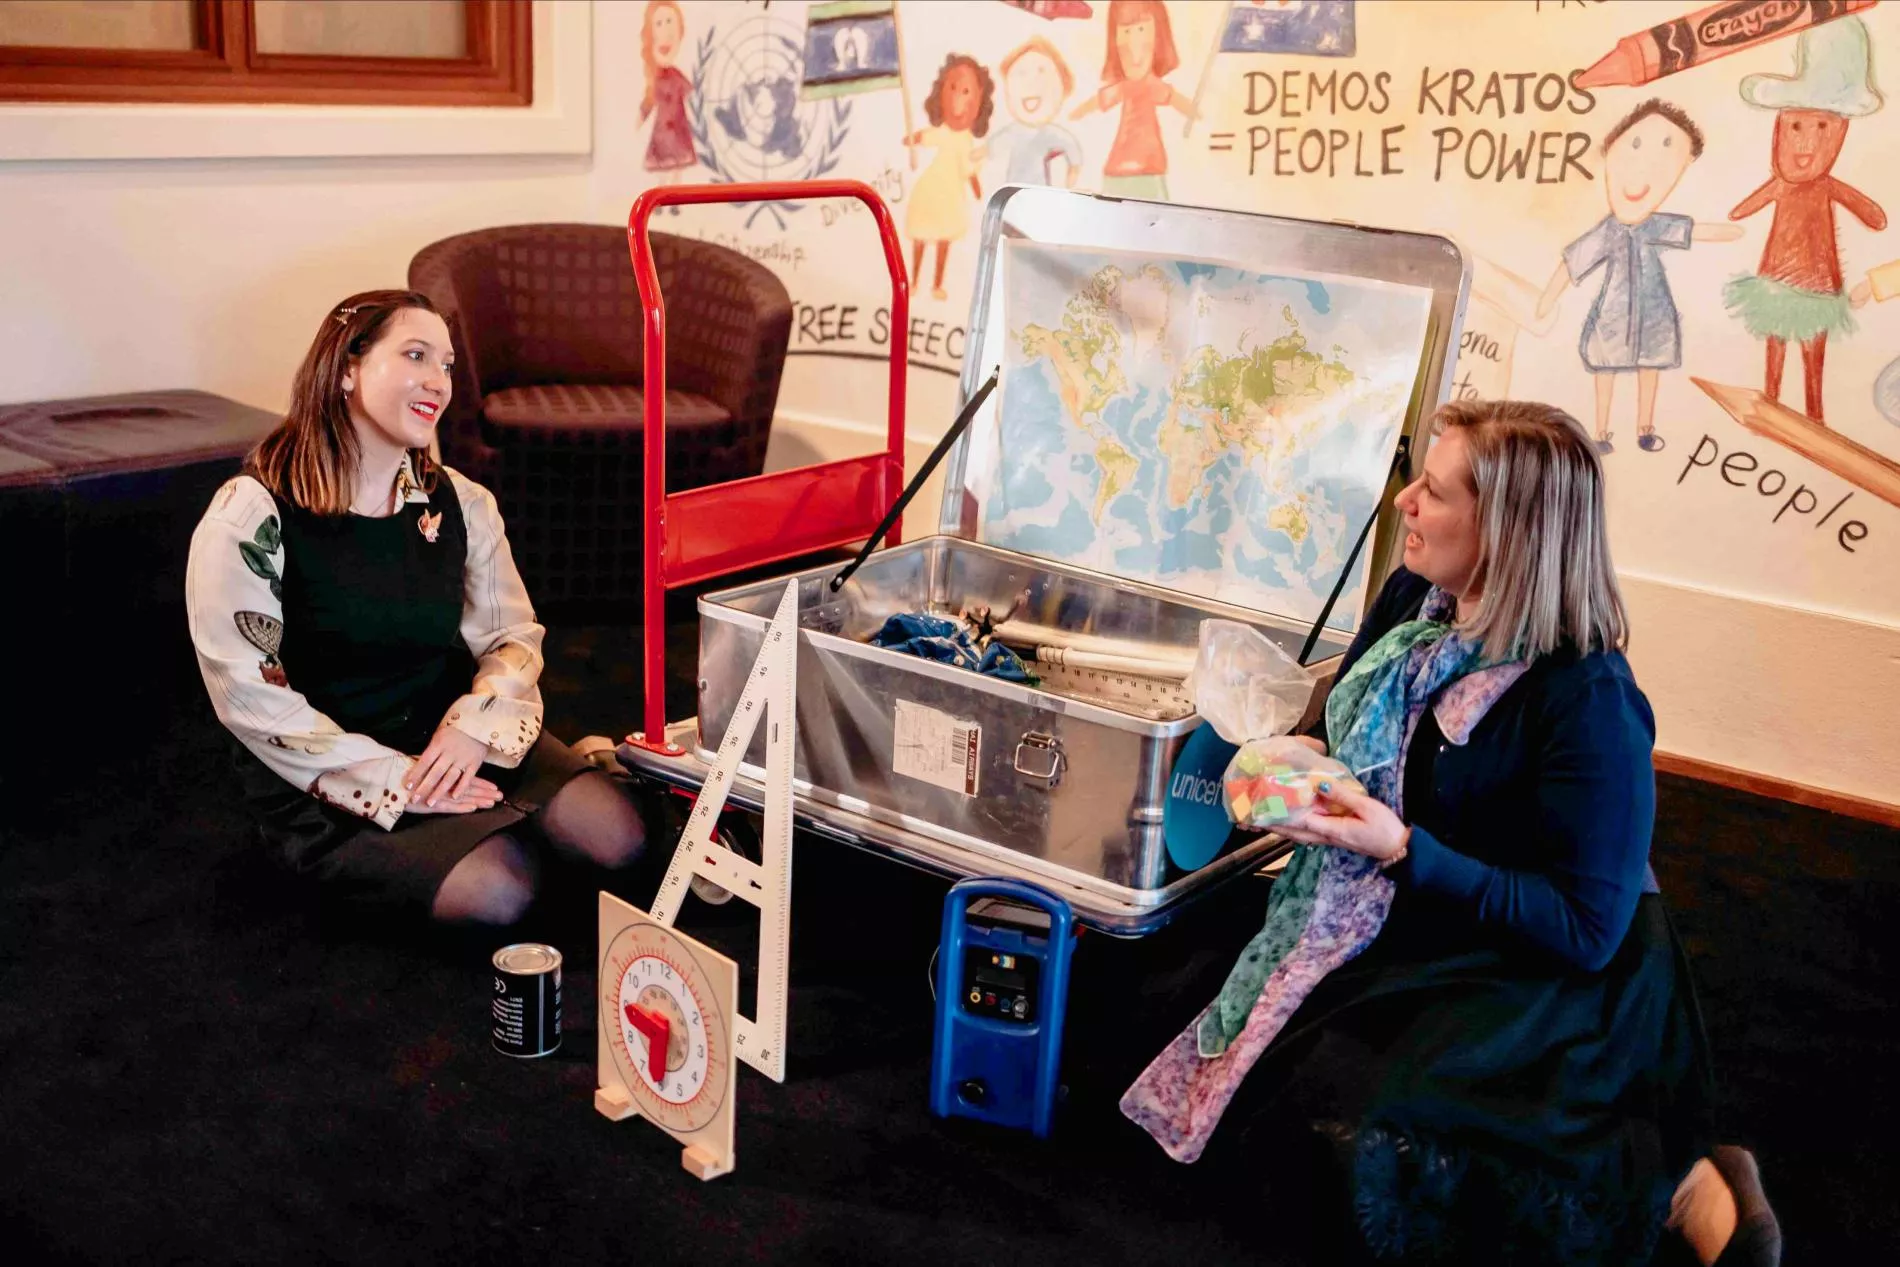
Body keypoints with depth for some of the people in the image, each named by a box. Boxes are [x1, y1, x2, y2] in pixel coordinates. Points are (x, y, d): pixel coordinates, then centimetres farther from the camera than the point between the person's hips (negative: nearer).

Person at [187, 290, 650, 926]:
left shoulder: (461, 504, 4)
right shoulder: (252, 518, -13)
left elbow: (513, 636, 4)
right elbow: (249, 695, -15)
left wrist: (475, 725, -18)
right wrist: (395, 779, -20)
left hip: (453, 738, 5)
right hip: (329, 780, -4)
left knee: (618, 838, -16)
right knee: (498, 890, -25)